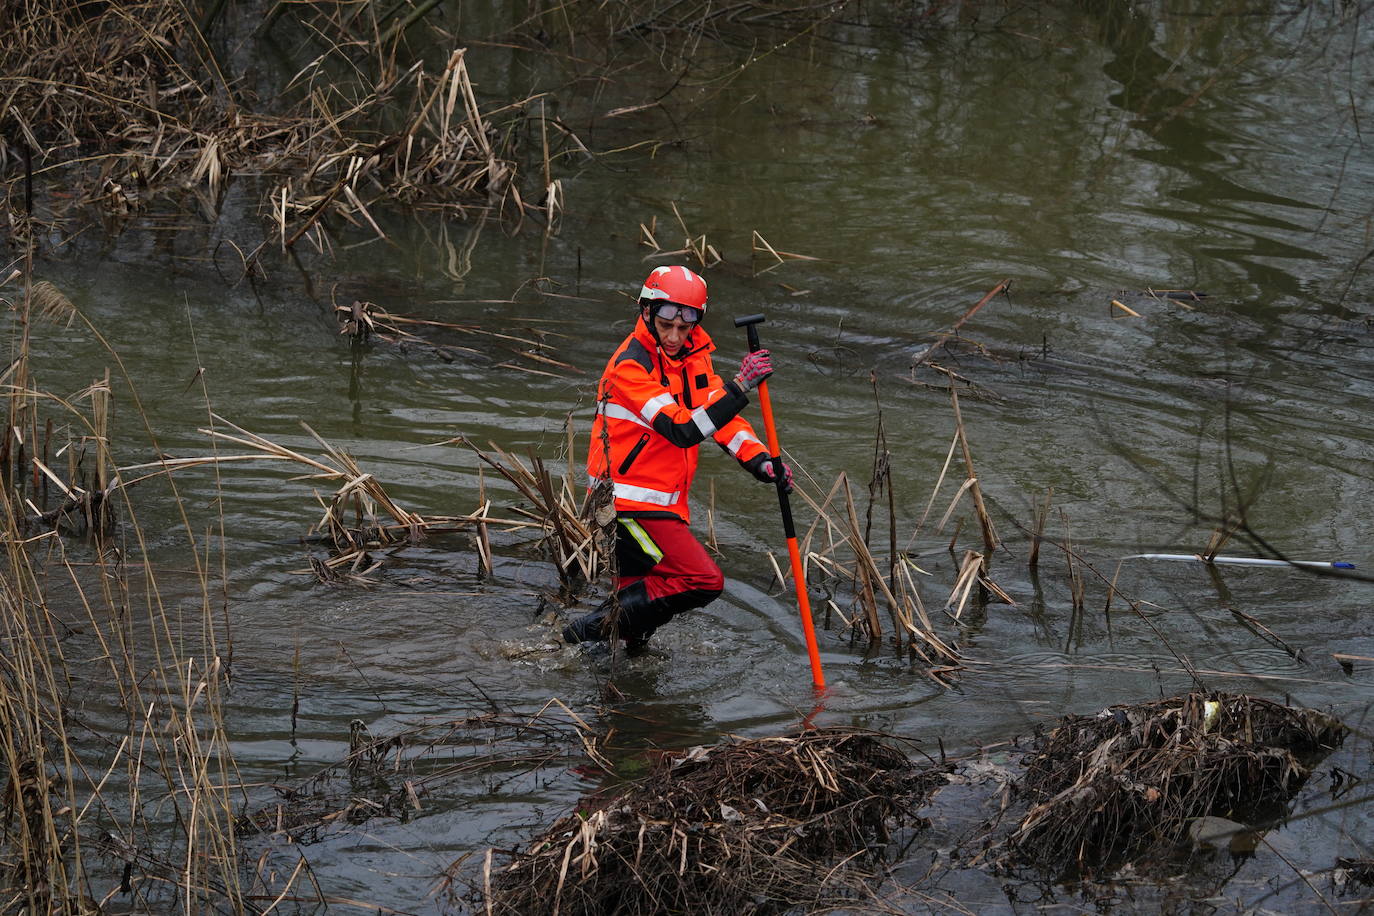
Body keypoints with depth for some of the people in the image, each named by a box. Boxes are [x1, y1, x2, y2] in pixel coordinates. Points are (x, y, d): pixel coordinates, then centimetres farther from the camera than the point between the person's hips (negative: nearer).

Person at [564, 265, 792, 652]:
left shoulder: (691, 355, 6)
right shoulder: (630, 365, -20)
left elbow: (719, 415, 9)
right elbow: (683, 430, -29)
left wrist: (760, 461, -7)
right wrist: (740, 385, -35)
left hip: (663, 505, 9)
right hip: (630, 505, -9)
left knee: (638, 597, 19)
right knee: (704, 581, -16)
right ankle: (598, 626, -11)